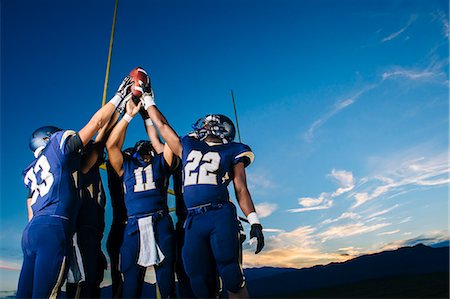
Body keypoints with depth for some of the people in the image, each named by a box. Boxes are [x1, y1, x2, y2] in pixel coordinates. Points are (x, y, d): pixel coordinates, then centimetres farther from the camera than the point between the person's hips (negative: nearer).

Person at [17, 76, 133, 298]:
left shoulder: (31, 171, 26)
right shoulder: (58, 144, 7)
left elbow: (32, 208, 22)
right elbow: (96, 122, 8)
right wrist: (119, 95, 17)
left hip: (31, 230, 8)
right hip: (53, 228, -8)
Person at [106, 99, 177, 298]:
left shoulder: (160, 163, 17)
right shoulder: (126, 166, 19)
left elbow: (157, 139, 13)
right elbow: (111, 145, 11)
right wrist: (129, 115, 13)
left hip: (161, 224, -1)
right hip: (134, 227, 1)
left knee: (166, 281, 5)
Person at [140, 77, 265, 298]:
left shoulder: (231, 152, 10)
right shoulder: (187, 147, 20)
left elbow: (241, 189, 5)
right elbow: (162, 125, 30)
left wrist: (254, 222, -3)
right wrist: (147, 99, 37)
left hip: (220, 217, -4)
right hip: (193, 221, 4)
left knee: (230, 274, -7)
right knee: (200, 281, 6)